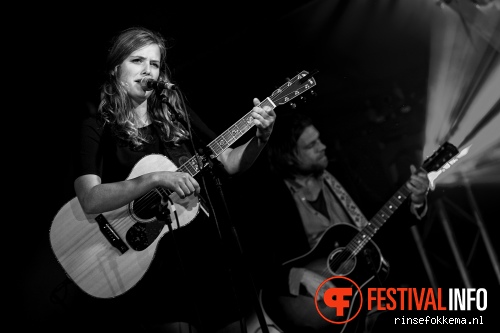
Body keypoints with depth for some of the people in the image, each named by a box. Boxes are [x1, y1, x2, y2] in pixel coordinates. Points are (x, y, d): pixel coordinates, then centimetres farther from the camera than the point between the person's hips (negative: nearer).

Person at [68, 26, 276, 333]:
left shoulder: (177, 113, 7)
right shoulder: (98, 128, -4)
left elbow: (230, 164, 8)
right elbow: (89, 200, -19)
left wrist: (261, 137, -9)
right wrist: (156, 178, -29)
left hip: (207, 248, 4)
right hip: (155, 262, -4)